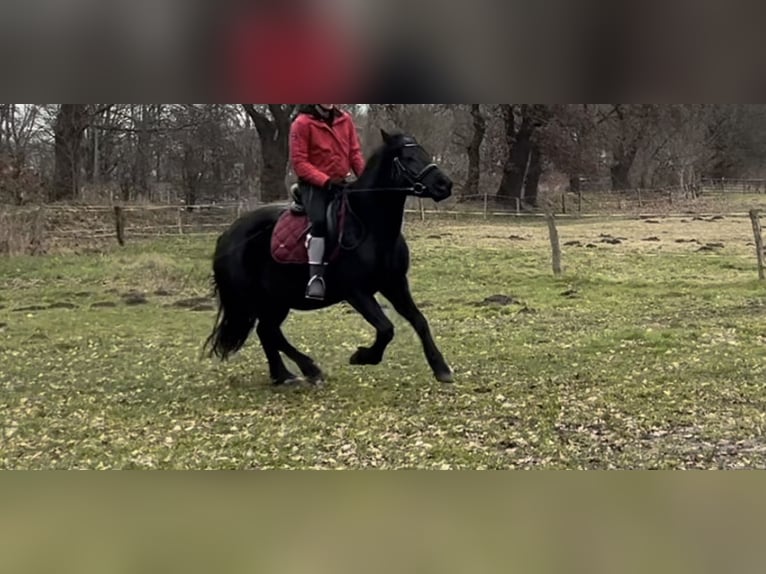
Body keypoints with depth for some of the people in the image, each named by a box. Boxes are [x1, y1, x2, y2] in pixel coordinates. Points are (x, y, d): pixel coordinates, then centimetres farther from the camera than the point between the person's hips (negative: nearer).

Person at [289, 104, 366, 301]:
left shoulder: (345, 120, 8)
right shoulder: (302, 123, -6)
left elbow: (355, 152, 9)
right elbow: (299, 161, -11)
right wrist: (325, 180, -21)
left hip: (341, 183, 6)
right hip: (313, 185, -6)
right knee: (320, 220, -28)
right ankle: (315, 278, -27)